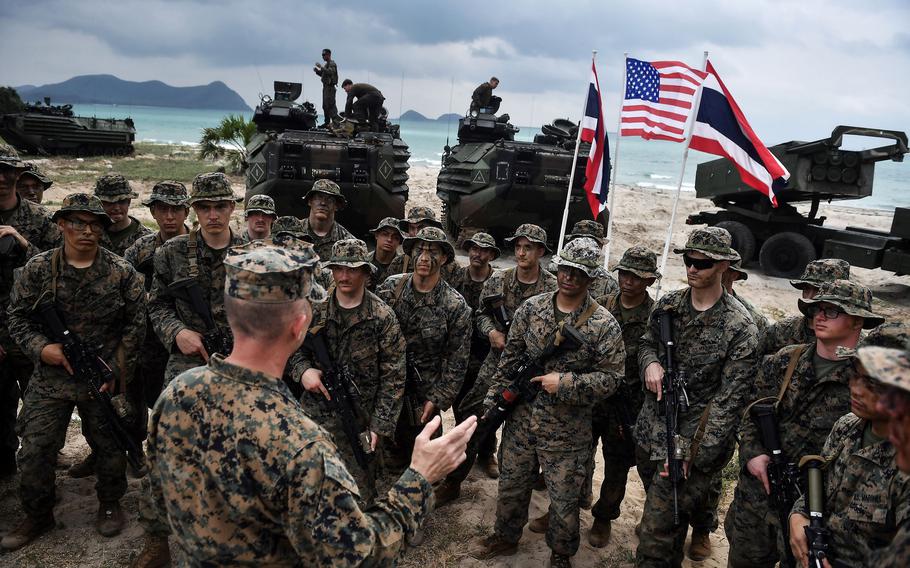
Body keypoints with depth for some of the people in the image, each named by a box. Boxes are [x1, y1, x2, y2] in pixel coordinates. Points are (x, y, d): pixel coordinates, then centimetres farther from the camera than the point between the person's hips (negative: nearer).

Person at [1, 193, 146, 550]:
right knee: (34, 450, 6)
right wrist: (39, 347, -12)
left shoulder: (122, 272, -5)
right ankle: (38, 517, 27)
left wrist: (117, 370, -9)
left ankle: (110, 504, 34)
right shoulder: (38, 269, -1)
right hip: (50, 378, 1)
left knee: (109, 446, 11)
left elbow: (135, 325, -3)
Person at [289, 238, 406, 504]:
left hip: (359, 421, -2)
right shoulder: (315, 307, 0)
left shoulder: (382, 317, -8)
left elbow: (393, 377, -7)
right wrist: (303, 370, -9)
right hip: (314, 412, 2)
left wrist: (379, 426, -10)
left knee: (360, 498, 8)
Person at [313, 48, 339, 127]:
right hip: (325, 86, 10)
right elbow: (323, 74, 24)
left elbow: (330, 72, -26)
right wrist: (317, 71, 8)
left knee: (330, 104, -16)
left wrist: (321, 67, -26)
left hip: (330, 87, -10)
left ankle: (335, 121, -18)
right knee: (325, 105, 11)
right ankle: (327, 122, 16)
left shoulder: (332, 64, -9)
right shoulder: (326, 64, 20)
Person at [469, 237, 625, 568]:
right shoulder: (532, 308, -2)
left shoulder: (604, 325, -13)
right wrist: (493, 401, 4)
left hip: (567, 432, -3)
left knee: (564, 499, 12)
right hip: (520, 420, 4)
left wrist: (565, 384, -21)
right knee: (511, 485, 21)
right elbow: (511, 358, 4)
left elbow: (611, 378, -12)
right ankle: (506, 537, 46)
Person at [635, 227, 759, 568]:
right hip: (651, 429, 6)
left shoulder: (740, 326, -14)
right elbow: (646, 343, 18)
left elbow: (729, 398, -16)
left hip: (694, 435, -5)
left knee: (657, 530, -6)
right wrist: (650, 362, -8)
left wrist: (694, 453, -20)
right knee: (669, 515, 24)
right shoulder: (667, 304, 3)